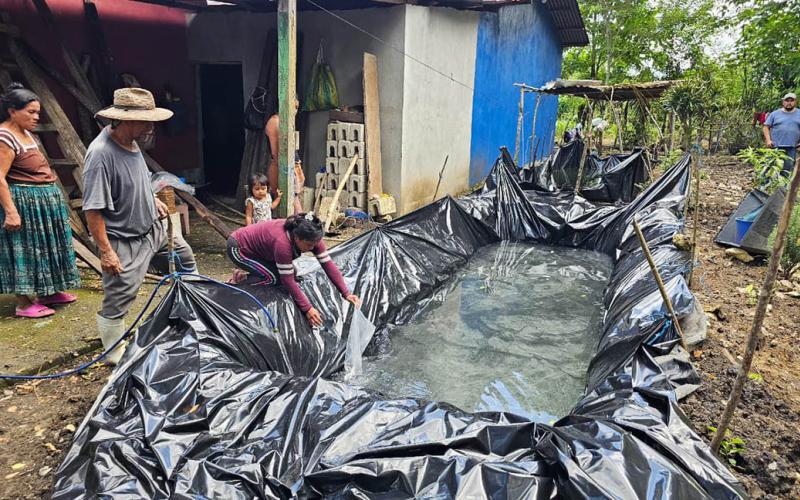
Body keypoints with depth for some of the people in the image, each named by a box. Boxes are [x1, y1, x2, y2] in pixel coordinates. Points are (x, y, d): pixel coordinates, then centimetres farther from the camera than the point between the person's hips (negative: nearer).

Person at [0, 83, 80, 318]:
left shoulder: (24, 133, 11)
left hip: (43, 201, 10)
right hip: (23, 202, -10)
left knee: (44, 247, 17)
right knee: (24, 249, -2)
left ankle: (48, 292, 30)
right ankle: (23, 303, 8)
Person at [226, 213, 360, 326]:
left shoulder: (310, 237, -20)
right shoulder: (282, 242, -40)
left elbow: (328, 265, -18)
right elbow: (288, 280, -34)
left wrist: (346, 294, -22)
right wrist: (307, 309, -32)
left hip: (256, 247, 8)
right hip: (238, 248, -8)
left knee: (290, 271, -1)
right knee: (273, 277, -22)